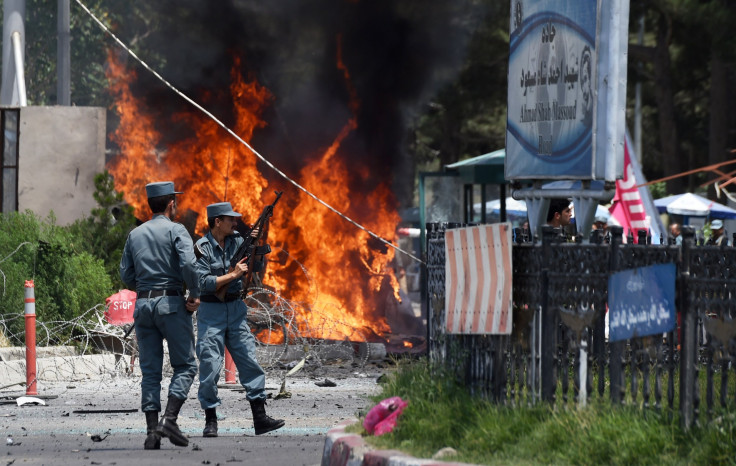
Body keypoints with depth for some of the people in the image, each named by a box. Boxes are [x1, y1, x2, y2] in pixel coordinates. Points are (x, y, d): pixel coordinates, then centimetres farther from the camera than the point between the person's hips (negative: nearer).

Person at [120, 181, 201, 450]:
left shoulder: (135, 234, 12)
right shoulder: (176, 231, -4)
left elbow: (126, 274, 10)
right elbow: (188, 264, -18)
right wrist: (195, 295, -7)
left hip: (143, 304, 5)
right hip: (171, 303, -5)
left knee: (150, 371, 6)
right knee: (185, 366, 3)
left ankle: (151, 432, -1)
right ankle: (169, 419, -14)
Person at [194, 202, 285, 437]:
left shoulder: (237, 240, 5)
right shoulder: (202, 248, -10)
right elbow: (204, 283, -17)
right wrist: (233, 274, -18)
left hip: (236, 309, 5)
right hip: (211, 312, -5)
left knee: (250, 362, 1)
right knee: (210, 366, -5)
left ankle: (260, 418, 2)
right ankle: (210, 421, 4)